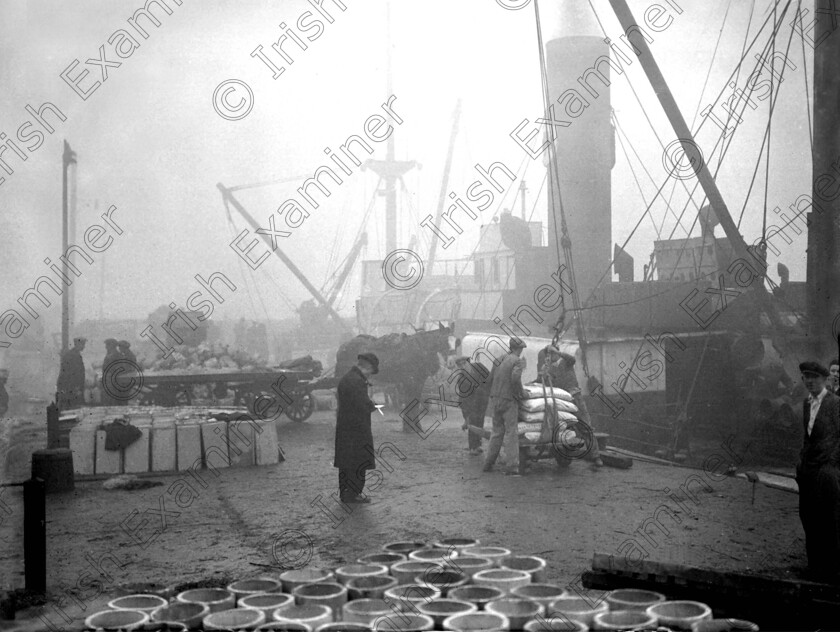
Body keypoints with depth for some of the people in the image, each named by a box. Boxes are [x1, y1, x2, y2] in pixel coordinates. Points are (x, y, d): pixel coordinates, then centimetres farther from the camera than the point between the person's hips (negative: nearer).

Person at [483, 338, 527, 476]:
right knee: (511, 433, -4)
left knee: (497, 432, 15)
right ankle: (512, 466, -8)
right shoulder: (517, 361, -10)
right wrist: (520, 393, -13)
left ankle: (488, 464, 17)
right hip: (508, 400, -7)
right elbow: (515, 378, -23)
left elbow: (494, 377, 19)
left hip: (495, 398, 7)